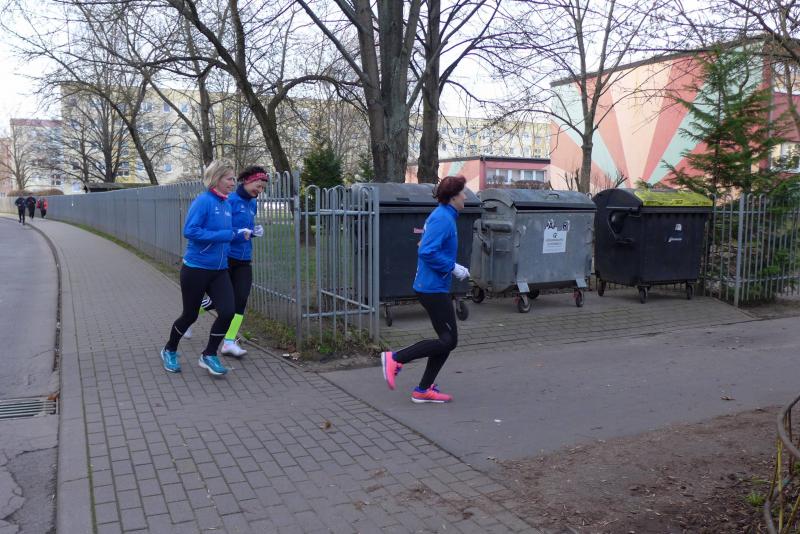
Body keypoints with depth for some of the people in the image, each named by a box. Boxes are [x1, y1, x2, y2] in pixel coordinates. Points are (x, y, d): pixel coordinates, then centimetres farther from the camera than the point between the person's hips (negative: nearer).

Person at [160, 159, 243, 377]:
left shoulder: (227, 204, 6)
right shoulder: (203, 201, -17)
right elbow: (190, 231, -25)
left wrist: (239, 234, 0)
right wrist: (224, 235, -25)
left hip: (219, 270, 6)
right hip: (196, 269, -6)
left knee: (228, 312, -7)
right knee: (190, 315, 9)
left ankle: (209, 355, 13)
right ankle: (169, 351, 36)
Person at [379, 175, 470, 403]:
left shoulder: (442, 216, 15)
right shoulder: (443, 219, -17)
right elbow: (427, 252, -26)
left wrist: (454, 267, 13)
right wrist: (453, 267, -17)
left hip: (432, 287, 10)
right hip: (434, 288, -10)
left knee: (447, 339, 12)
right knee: (449, 340, -5)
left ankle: (424, 390, 17)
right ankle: (396, 358, -1)